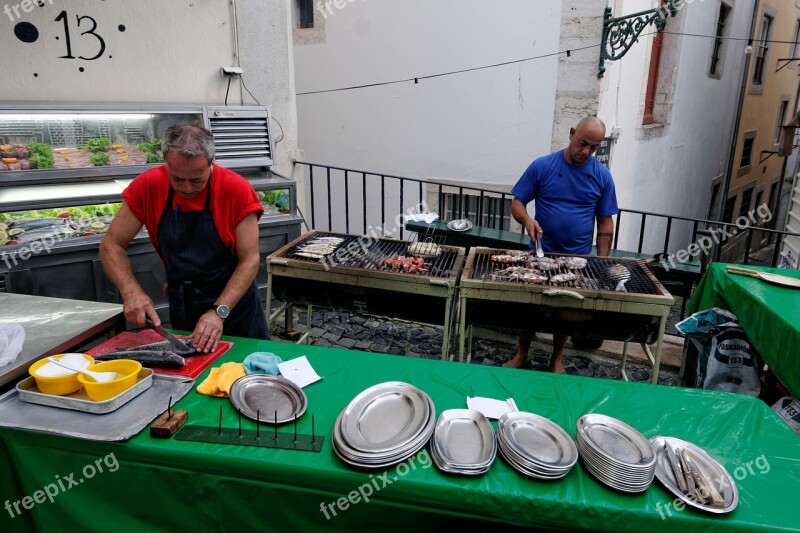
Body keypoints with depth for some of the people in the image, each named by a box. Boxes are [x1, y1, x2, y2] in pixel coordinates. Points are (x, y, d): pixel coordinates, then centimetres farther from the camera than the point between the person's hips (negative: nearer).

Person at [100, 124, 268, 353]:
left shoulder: (236, 189, -20)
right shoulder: (147, 186, -12)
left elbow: (249, 260, -18)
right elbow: (111, 245, -6)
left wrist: (219, 311, -28)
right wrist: (131, 291, -23)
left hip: (234, 302, -2)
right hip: (181, 306, 2)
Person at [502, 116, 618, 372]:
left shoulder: (602, 176, -3)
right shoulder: (541, 166, -8)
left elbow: (605, 222, 2)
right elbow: (516, 203, -4)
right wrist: (527, 219, -26)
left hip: (578, 259, 1)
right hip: (540, 255, -1)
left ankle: (557, 359, 34)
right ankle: (521, 354, 31)